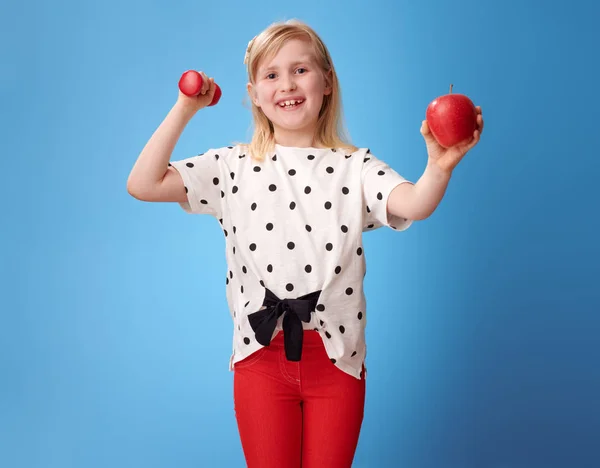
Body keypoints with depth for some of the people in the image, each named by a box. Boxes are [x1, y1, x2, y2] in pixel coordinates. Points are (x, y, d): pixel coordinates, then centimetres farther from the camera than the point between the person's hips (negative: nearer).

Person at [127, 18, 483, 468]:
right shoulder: (234, 166, 2)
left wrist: (440, 165, -42)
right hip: (261, 355, 1)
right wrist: (185, 109, -7)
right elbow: (144, 185, -5)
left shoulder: (354, 167, -2)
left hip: (336, 358, 0)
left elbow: (415, 205, -20)